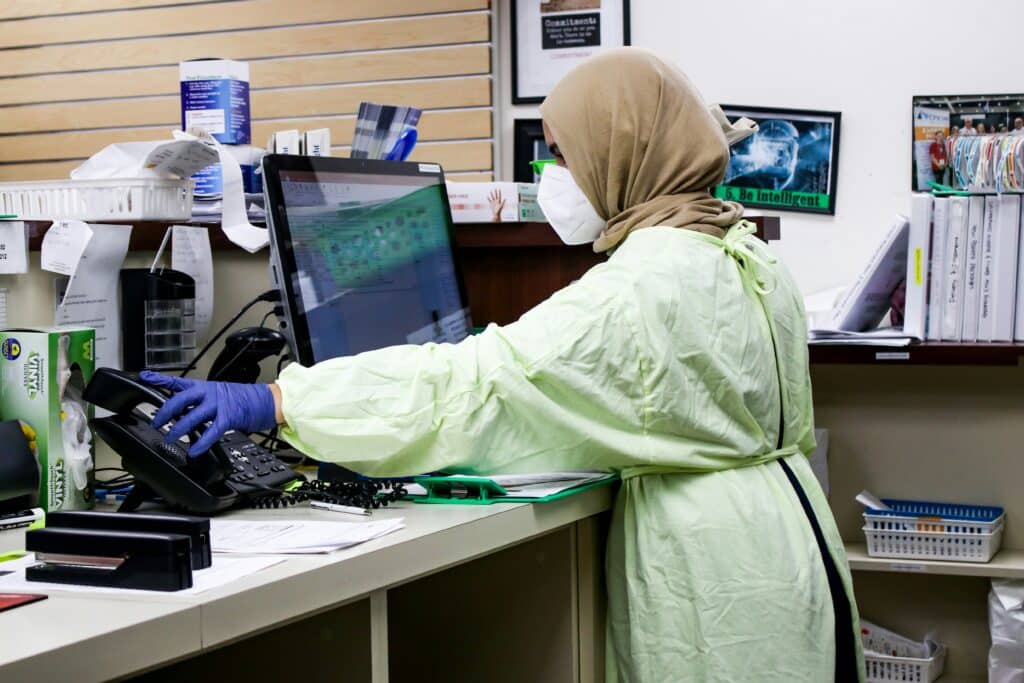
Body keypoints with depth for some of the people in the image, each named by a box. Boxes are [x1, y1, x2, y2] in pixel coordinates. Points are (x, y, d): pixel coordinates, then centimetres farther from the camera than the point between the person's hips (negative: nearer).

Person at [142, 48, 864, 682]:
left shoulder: (639, 290, -21)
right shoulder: (755, 258, 8)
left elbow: (478, 380, -26)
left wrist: (273, 401, -26)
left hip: (717, 574, -9)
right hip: (783, 527, 9)